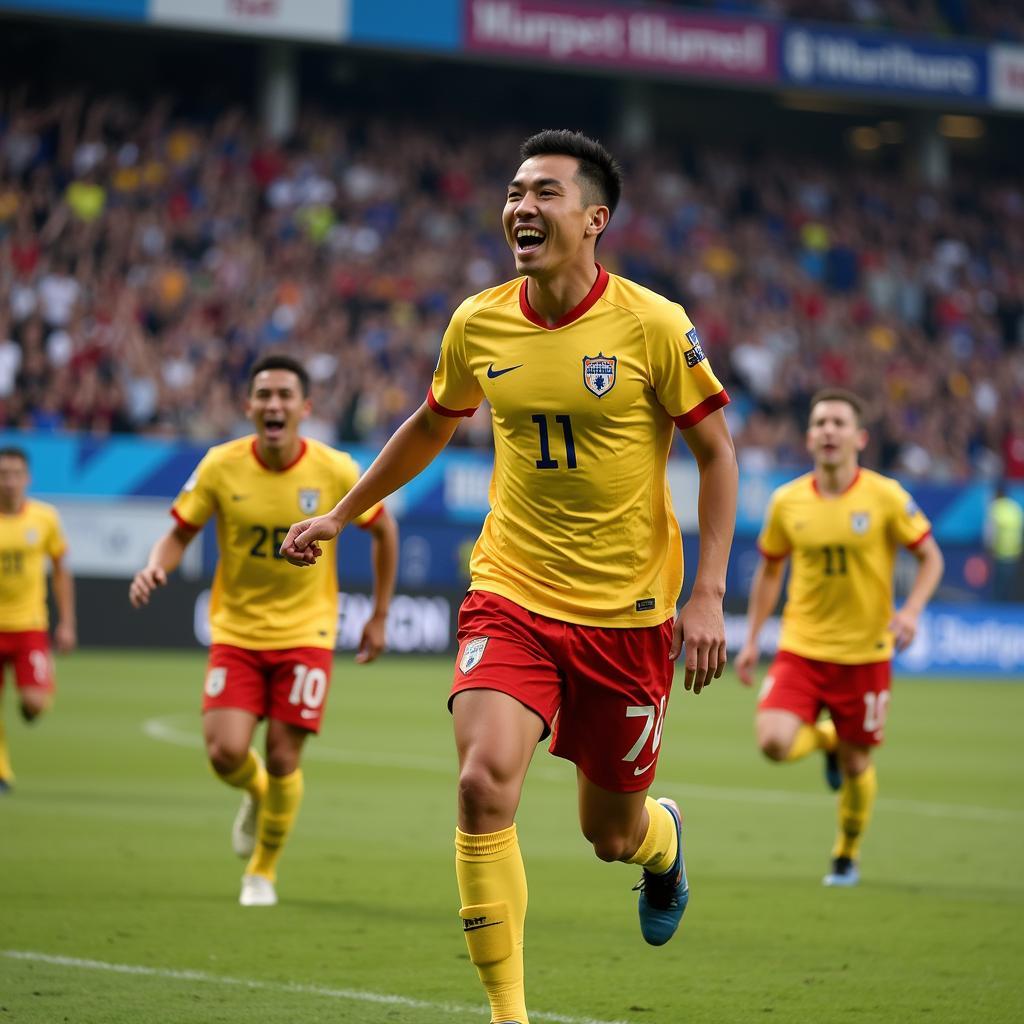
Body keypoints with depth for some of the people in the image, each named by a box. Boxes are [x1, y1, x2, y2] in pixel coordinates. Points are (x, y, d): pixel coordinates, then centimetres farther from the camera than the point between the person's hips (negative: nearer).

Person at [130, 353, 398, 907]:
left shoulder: (336, 471, -10)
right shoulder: (220, 467, -9)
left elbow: (384, 530, 5)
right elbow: (179, 533, 0)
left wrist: (379, 617, 7)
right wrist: (155, 568, -24)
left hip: (305, 633, -1)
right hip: (236, 631, 1)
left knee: (283, 758, -5)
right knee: (226, 753, -12)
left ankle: (263, 870, 20)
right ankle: (256, 795, 27)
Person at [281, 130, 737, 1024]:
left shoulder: (653, 326, -11)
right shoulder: (478, 325, -1)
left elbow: (716, 453, -3)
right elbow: (431, 426, 19)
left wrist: (707, 596, -10)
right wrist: (342, 514, 24)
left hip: (626, 611, -2)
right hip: (510, 593, 2)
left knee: (611, 835, 10)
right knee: (484, 783, -21)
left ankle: (662, 836, 50)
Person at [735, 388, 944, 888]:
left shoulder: (885, 497, -8)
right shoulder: (787, 502, -1)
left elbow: (931, 557, 0)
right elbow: (769, 570, 13)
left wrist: (911, 610, -17)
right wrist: (751, 640, 9)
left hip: (864, 653, -1)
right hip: (801, 649, 2)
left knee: (856, 765, 4)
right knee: (774, 742, -18)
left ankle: (847, 856, 31)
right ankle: (825, 739, 18)